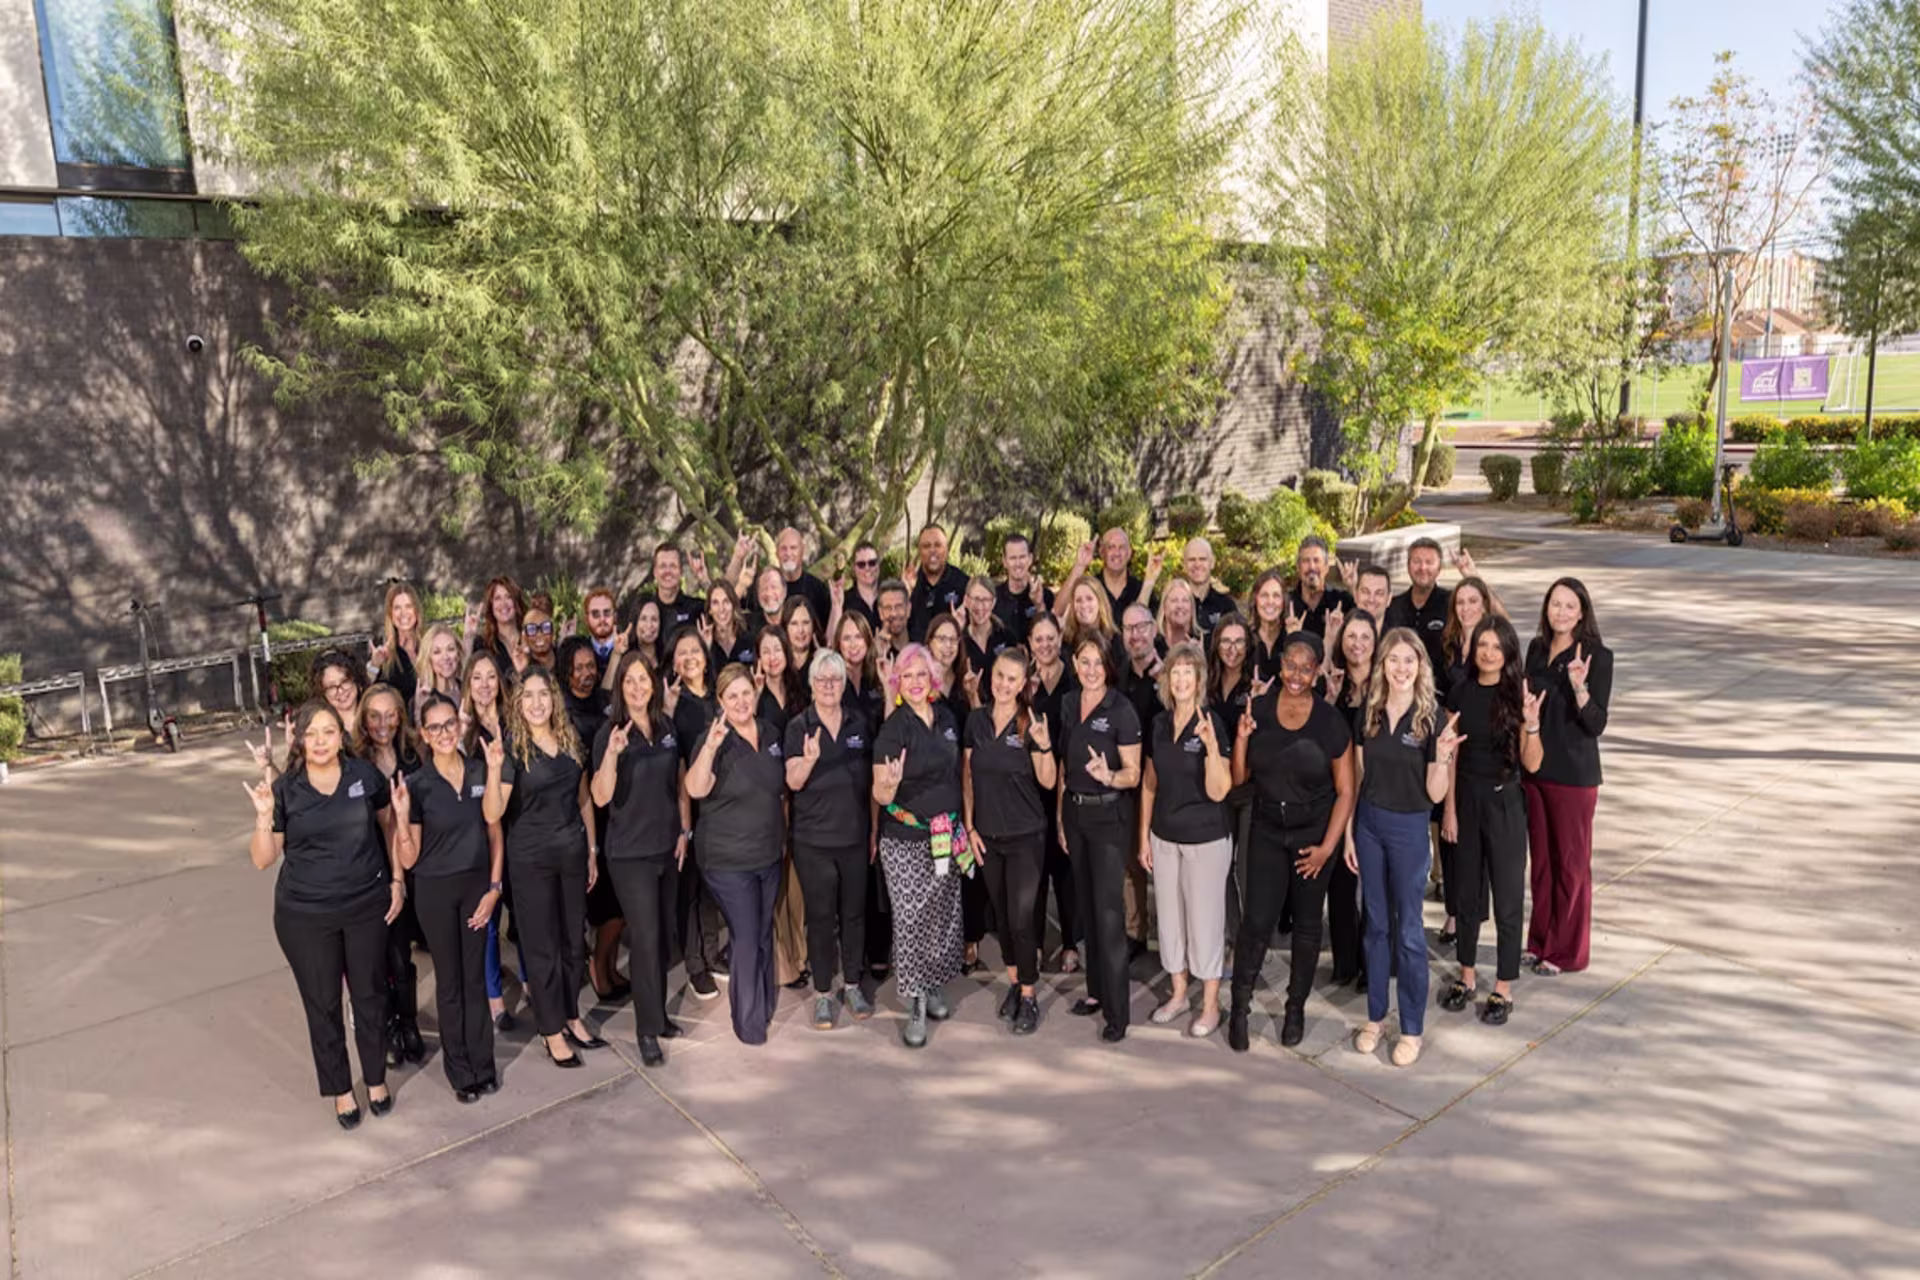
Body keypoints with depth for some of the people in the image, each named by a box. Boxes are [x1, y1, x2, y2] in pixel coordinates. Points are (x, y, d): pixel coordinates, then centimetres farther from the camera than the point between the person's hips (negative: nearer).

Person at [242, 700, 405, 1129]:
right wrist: (264, 815, -21)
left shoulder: (365, 775, -6)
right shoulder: (284, 788, -8)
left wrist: (397, 881, 5)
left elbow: (390, 825, 8)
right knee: (322, 1004, 12)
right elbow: (263, 859, -5)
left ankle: (376, 1079, 34)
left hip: (367, 905, 1)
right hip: (305, 915, -1)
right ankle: (340, 1089, 31)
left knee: (371, 994, 13)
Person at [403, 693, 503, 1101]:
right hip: (435, 890, -2)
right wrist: (401, 819, -25)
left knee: (475, 976, 10)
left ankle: (482, 1064, 24)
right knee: (450, 981, 9)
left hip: (478, 883, 2)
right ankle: (460, 1070, 23)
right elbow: (409, 859, -9)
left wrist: (494, 887, -1)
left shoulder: (481, 771, -3)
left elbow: (494, 833, 5)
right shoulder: (416, 784, -10)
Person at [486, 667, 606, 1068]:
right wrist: (494, 769, -33)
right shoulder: (512, 748, -10)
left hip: (573, 852, 4)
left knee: (573, 940, 14)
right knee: (542, 945, 6)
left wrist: (592, 851, 11)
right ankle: (552, 1032, 18)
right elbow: (493, 814, -18)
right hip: (531, 858, -4)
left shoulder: (571, 741, 3)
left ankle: (572, 1017, 30)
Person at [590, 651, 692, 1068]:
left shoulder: (667, 726, 3)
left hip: (667, 846, 5)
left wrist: (685, 830, 5)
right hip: (629, 852, -5)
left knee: (664, 935, 13)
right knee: (645, 938, -4)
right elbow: (601, 797, -20)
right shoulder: (609, 733, -11)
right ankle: (647, 1030, 6)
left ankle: (658, 1013, 28)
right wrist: (612, 754, -34)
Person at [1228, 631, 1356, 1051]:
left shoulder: (1331, 722, -10)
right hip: (1266, 832, 1)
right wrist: (1242, 737, -18)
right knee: (1256, 921, -5)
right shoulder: (1258, 710, -6)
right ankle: (1240, 1007, 12)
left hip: (1313, 835, 0)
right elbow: (1239, 777, -2)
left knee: (1307, 924, 11)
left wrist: (1327, 846, -11)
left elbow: (1346, 791, -6)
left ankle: (1296, 1008, 29)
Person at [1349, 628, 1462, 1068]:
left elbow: (1436, 793, -10)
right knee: (1376, 923, 14)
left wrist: (1442, 756, -28)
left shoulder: (1433, 718, -11)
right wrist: (1349, 833, 6)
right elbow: (1357, 778, 6)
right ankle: (1375, 1015, 28)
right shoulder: (1368, 712, -1)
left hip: (1409, 828, -3)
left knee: (1408, 928, 6)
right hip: (1368, 823, 3)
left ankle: (1412, 1028, 19)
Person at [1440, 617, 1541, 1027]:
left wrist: (1531, 724, -26)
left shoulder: (1518, 695, -7)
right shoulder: (1461, 694, 1)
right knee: (1467, 892, 13)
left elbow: (1531, 763, -9)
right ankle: (1466, 976, 28)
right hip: (1466, 799, 3)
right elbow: (1450, 756, 4)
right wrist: (1449, 808, 1)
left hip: (1505, 803, -3)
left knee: (1507, 897, 4)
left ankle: (1504, 989, 17)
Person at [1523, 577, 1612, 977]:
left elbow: (1597, 724, -17)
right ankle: (1542, 940, 27)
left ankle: (1567, 952, 18)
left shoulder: (1597, 656, -12)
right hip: (1534, 768, 6)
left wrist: (1579, 687, -30)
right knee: (1541, 858, 14)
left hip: (1573, 775, -5)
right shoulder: (1537, 649, 5)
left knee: (1571, 864, 6)